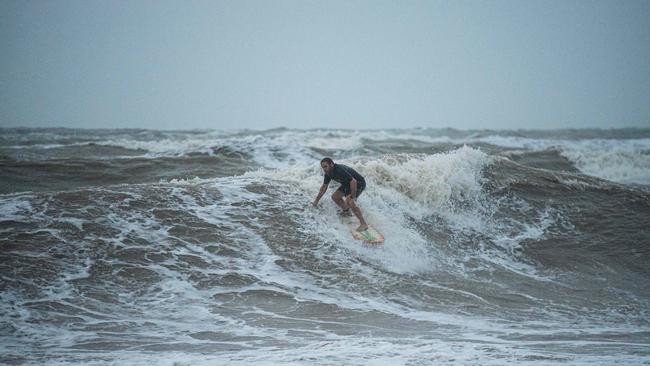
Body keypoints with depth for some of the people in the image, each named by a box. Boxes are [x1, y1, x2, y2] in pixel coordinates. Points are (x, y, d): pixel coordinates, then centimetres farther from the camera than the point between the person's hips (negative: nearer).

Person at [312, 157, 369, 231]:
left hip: (358, 183, -9)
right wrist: (316, 200, 13)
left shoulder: (339, 170, -33)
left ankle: (363, 224, -27)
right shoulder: (328, 173, -4)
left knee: (349, 202, -27)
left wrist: (353, 197, -32)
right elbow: (324, 187, 11)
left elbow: (353, 181, -35)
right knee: (335, 196, 8)